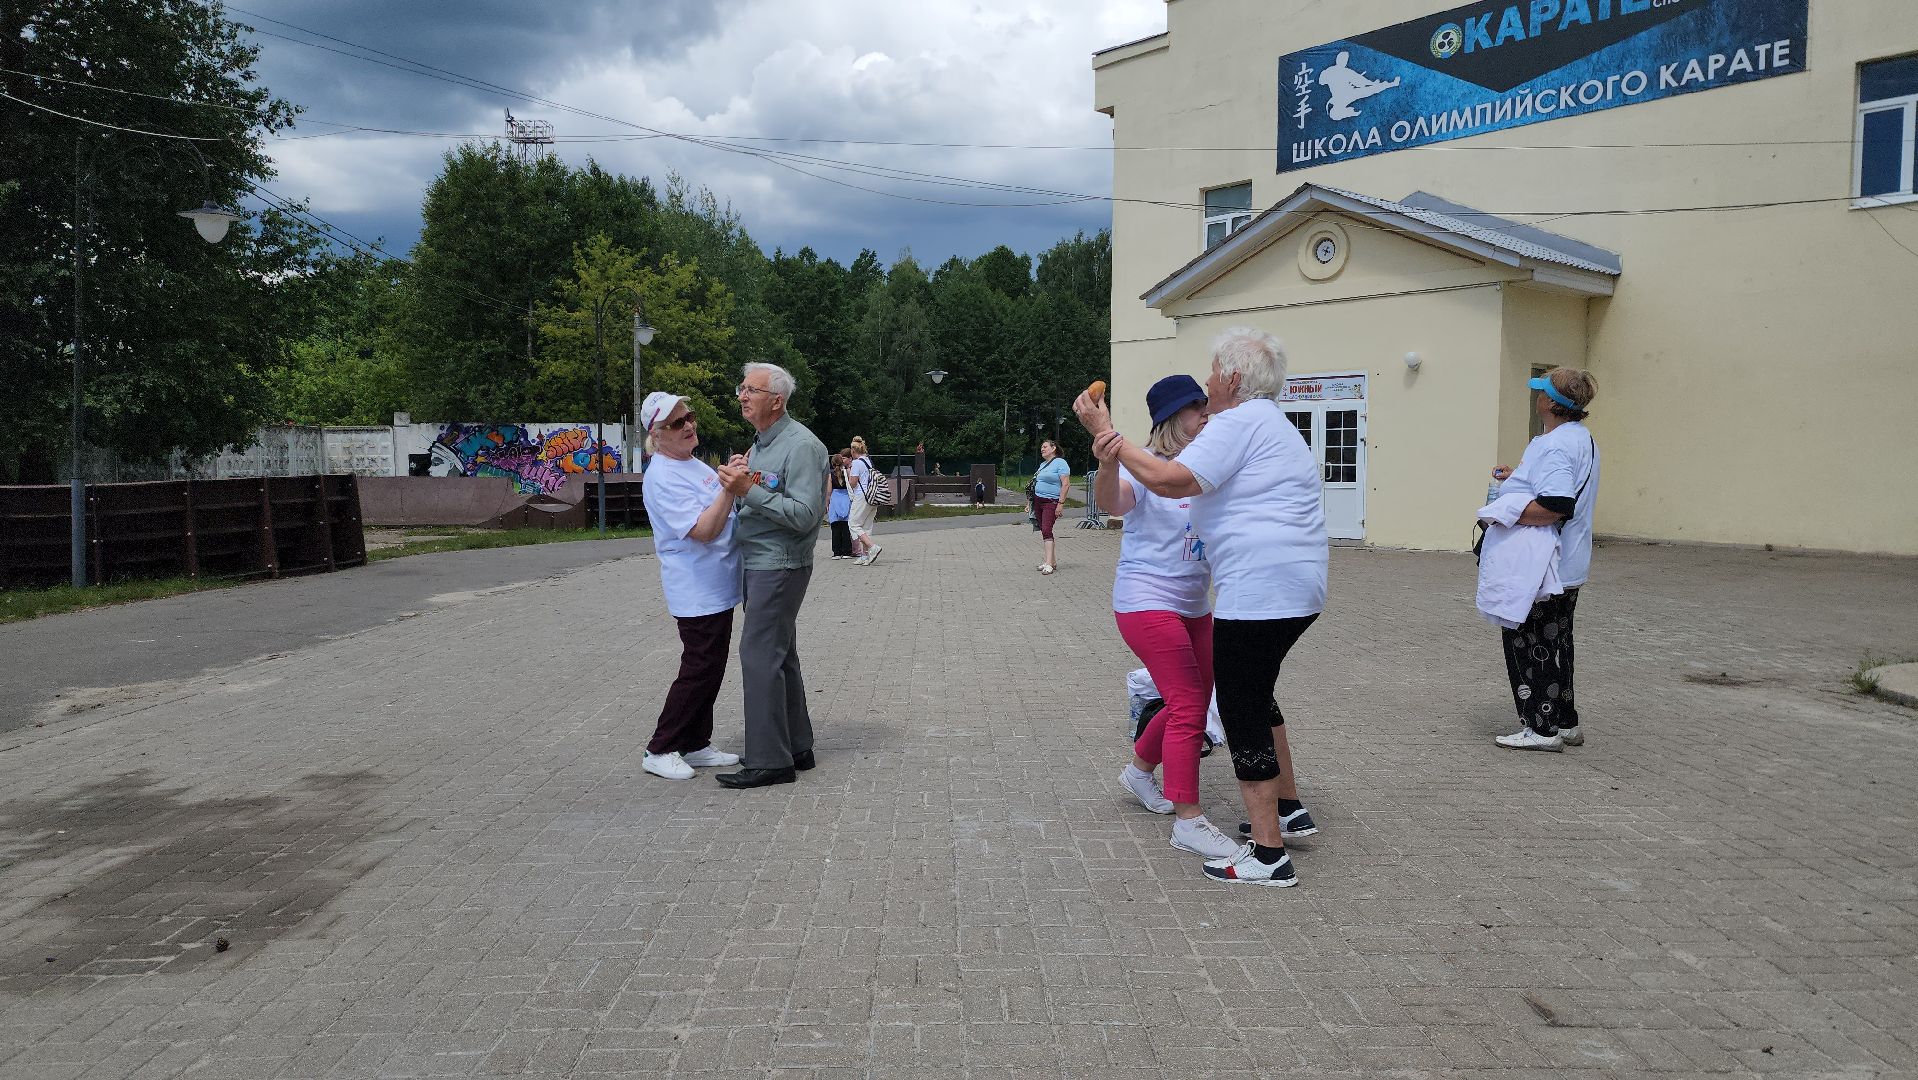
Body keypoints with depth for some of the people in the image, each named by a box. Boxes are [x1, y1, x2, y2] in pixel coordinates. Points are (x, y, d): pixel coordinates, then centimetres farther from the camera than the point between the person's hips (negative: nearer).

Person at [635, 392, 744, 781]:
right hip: (696, 592, -9)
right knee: (699, 670, -3)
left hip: (718, 586, 9)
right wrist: (729, 489, -36)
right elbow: (703, 530, -26)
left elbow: (723, 514, 25)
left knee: (711, 669, 14)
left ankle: (696, 745, 24)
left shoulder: (694, 465, 11)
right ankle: (660, 751, 9)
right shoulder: (662, 478, -18)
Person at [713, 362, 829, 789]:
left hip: (780, 566, -10)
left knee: (760, 655, -10)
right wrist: (737, 481, 0)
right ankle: (796, 747, 23)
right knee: (780, 656, 14)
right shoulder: (760, 444, 16)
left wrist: (749, 490, -25)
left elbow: (804, 515, -22)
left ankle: (768, 761, -3)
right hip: (759, 564, 10)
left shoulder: (801, 446, -15)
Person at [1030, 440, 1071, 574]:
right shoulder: (1042, 464, 18)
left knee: (1046, 529, -18)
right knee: (1043, 531, 7)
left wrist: (1060, 503, -21)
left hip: (1051, 502, -9)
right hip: (1038, 501, 9)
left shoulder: (1060, 463, -8)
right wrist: (1031, 503, 20)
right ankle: (1052, 561, 13)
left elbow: (1066, 484, -15)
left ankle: (1049, 563, -20)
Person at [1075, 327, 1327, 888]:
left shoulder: (1239, 422, -11)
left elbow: (1171, 480, -21)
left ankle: (1268, 854, -2)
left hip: (1259, 588, -11)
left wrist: (1106, 433, -12)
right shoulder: (1270, 422, 23)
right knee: (1255, 694, 24)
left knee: (1243, 708, -5)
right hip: (1296, 588, 11)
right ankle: (1288, 808, 33)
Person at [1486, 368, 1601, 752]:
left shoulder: (1555, 445, -23)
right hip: (1568, 566, 11)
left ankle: (1543, 728, 5)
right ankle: (1564, 724, 27)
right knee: (1553, 645, 18)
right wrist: (1517, 478, 18)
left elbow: (1556, 506, -33)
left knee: (1529, 644, 0)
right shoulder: (1582, 437, 12)